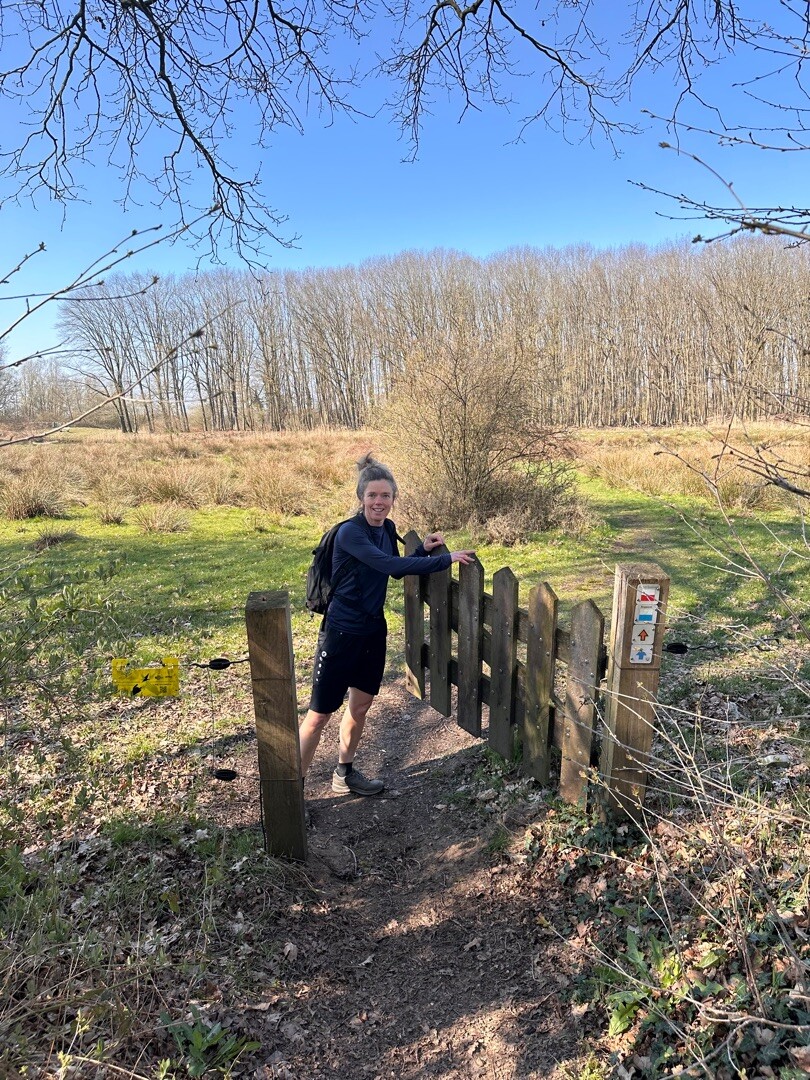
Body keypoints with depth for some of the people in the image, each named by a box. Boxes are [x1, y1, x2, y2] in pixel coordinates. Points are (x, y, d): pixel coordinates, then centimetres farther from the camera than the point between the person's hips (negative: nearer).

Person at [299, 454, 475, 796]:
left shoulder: (386, 530, 5)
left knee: (361, 704, 19)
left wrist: (423, 549, 4)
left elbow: (396, 571, 19)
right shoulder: (350, 532, -20)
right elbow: (389, 565, -31)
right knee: (319, 714, 1)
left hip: (373, 629, 8)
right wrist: (445, 559, -28)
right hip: (341, 632, -8)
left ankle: (344, 774, 39)